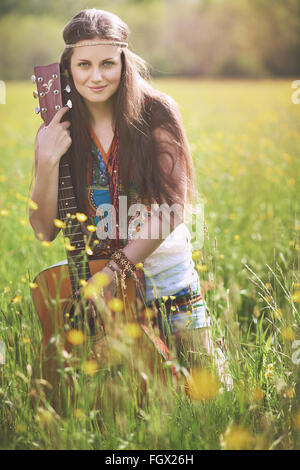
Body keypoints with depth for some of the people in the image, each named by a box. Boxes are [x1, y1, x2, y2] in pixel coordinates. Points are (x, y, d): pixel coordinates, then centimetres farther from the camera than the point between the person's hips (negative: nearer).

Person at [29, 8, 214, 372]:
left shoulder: (155, 113, -8)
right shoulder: (58, 131, -2)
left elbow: (171, 208, -12)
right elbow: (44, 231, -4)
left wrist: (117, 267, -21)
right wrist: (47, 164, -19)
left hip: (167, 278, -1)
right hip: (89, 281, 1)